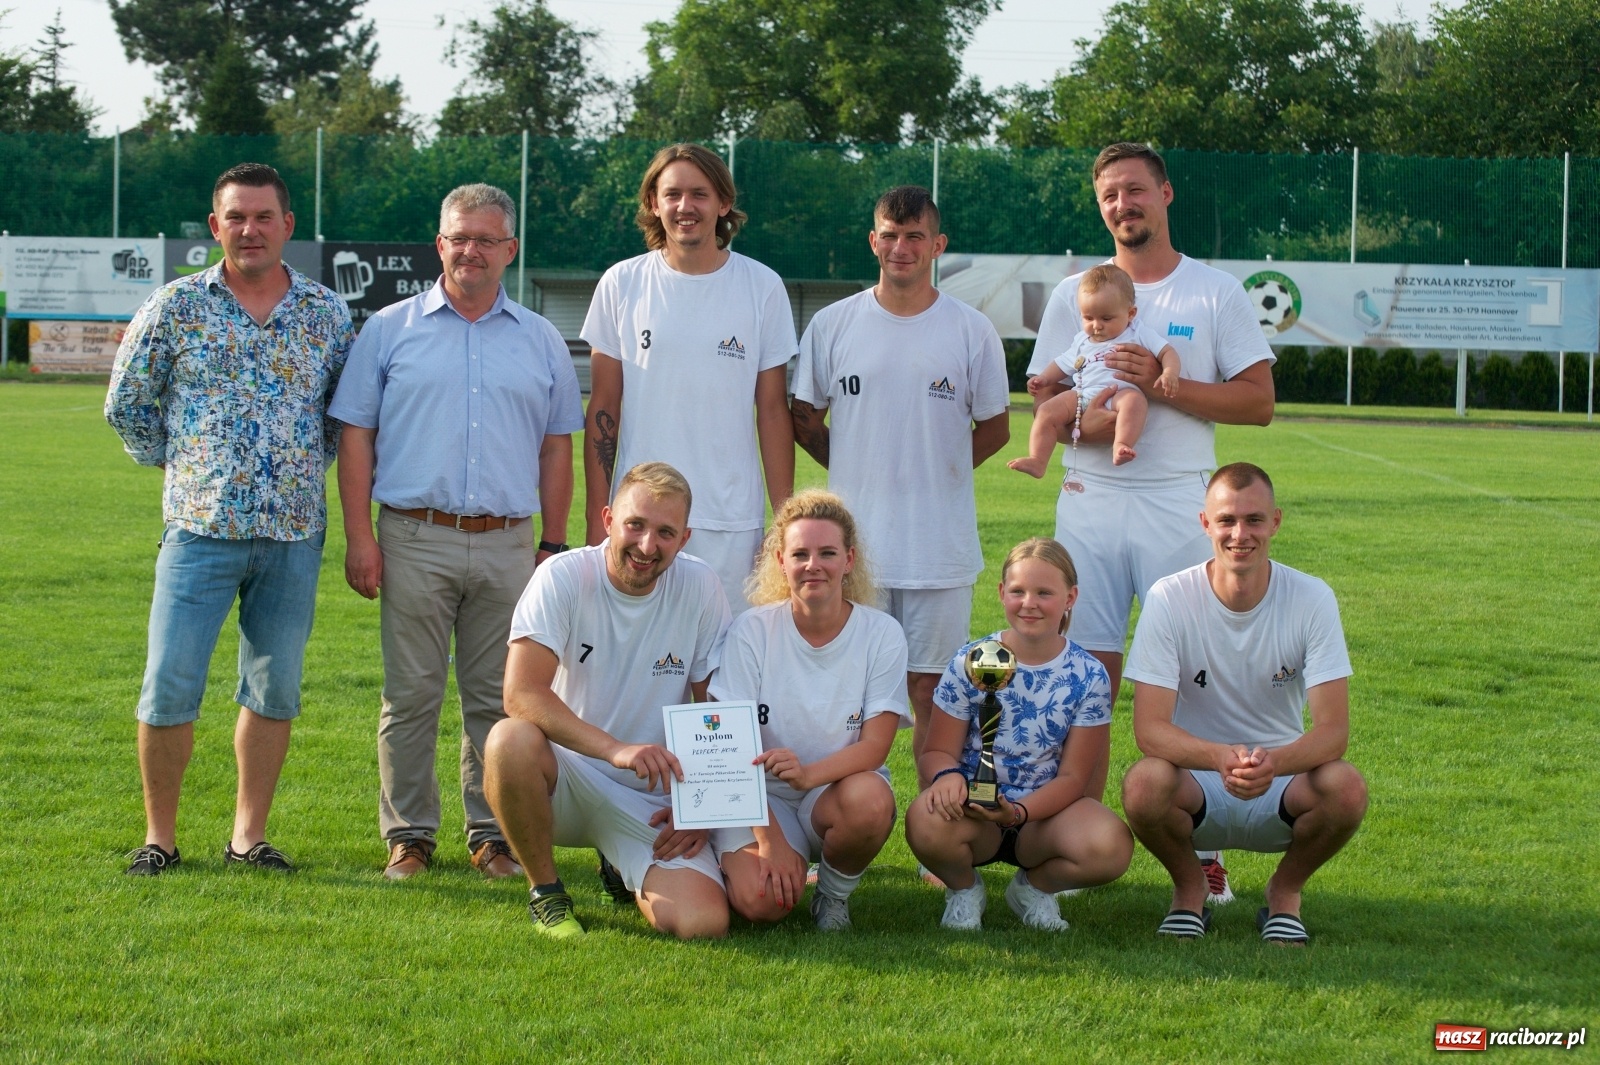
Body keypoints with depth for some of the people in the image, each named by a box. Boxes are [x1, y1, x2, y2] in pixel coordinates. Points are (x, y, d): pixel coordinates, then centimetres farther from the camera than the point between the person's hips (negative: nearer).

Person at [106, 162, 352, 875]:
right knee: (170, 688, -4)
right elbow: (126, 403, 10)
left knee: (275, 690, 6)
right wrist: (180, 466, 9)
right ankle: (159, 835, 9)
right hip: (200, 529, -2)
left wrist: (307, 469, 8)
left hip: (294, 534, 2)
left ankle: (249, 835, 16)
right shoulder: (175, 306, 2)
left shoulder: (327, 314, 7)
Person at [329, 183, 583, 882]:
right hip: (414, 540, -1)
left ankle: (493, 834, 13)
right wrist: (358, 536, -4)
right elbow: (356, 436, 5)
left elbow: (556, 449, 14)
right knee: (411, 694, 1)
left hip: (508, 544, 2)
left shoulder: (540, 341, 12)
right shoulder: (390, 330, 7)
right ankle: (408, 833, 9)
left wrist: (553, 544, 7)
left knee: (498, 698, 5)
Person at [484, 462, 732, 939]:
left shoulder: (700, 588, -4)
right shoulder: (563, 578, -12)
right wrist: (614, 749, -35)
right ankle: (546, 894, -9)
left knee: (705, 925, -21)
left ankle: (626, 872, 18)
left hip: (654, 800, 2)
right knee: (511, 741, -37)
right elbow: (521, 694, -24)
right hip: (566, 775, -2)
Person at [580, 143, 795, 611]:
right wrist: (598, 516, 1)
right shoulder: (621, 285, 4)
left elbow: (773, 412, 5)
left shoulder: (762, 287, 3)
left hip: (731, 521, 0)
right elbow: (602, 410, 6)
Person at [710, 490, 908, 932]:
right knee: (760, 900, -28)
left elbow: (874, 746, -12)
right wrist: (770, 838, -22)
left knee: (870, 801, -35)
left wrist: (809, 774, -32)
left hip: (841, 786, 1)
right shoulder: (752, 630, -8)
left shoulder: (882, 634, -6)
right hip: (760, 795, -1)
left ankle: (835, 890, -2)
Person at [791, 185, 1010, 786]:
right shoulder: (832, 326, 5)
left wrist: (936, 470, 7)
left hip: (942, 548, -1)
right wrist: (859, 470, 9)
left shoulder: (972, 332, 2)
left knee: (933, 692, 2)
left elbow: (995, 429, 12)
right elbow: (803, 417, 15)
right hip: (853, 544, 1)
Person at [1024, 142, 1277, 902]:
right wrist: (1082, 420, -13)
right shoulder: (1073, 294, 12)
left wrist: (1162, 385, -12)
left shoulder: (1217, 293, 6)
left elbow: (1258, 401, 0)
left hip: (1180, 504, -2)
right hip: (1090, 503, 2)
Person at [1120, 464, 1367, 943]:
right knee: (1144, 785, -34)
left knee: (1346, 789, -30)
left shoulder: (1312, 599, -11)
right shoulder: (1170, 599, -14)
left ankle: (1285, 890, 2)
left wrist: (1275, 762, -39)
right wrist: (1222, 757, -40)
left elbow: (1333, 730, -17)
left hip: (1282, 784, 1)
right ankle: (1189, 886, 1)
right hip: (1196, 784, -1)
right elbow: (1150, 728, -20)